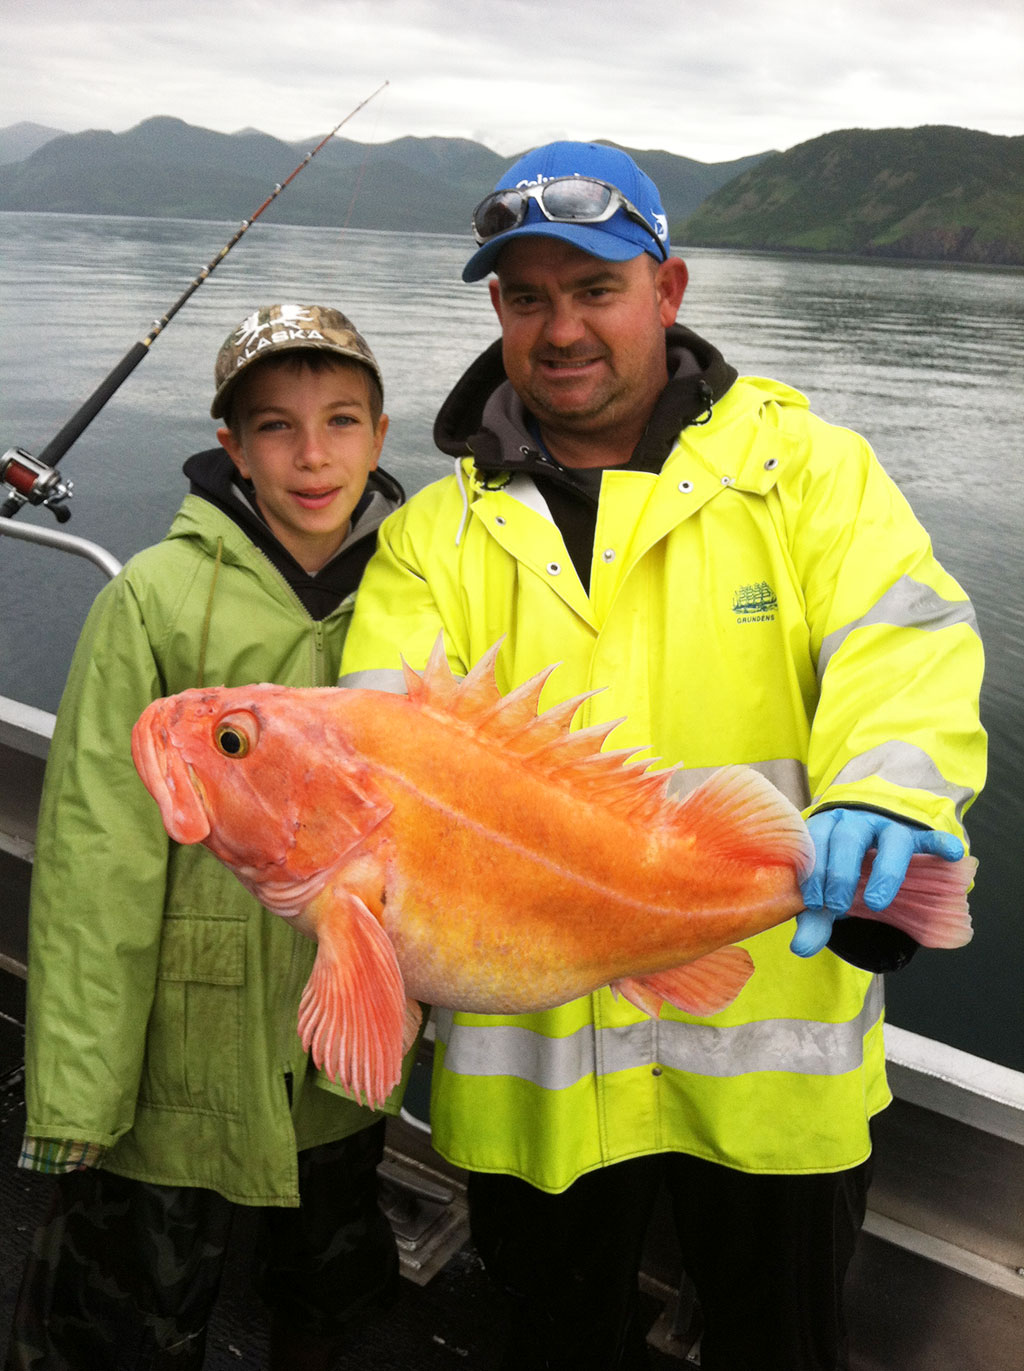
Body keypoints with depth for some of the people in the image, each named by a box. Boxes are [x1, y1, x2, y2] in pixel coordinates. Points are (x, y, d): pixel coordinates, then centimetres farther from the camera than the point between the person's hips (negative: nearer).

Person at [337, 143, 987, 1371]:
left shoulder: (805, 467, -2)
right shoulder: (439, 531, 3)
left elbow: (904, 640, -17)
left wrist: (885, 792, -38)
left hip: (770, 1049, -1)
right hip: (531, 1057, 2)